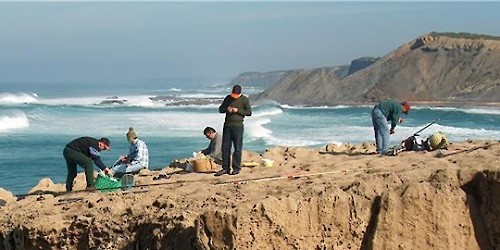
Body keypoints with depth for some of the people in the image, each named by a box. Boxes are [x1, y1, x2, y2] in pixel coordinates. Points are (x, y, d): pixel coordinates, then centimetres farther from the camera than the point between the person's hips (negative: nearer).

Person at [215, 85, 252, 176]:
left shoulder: (244, 99, -1)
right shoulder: (228, 98, 11)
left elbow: (249, 112, -4)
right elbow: (220, 109, 17)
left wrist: (238, 110, -15)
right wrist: (226, 109, -5)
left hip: (238, 126, -4)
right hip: (227, 125, 4)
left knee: (237, 148, -2)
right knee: (225, 147, 3)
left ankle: (236, 168, 4)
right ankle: (225, 168, 8)